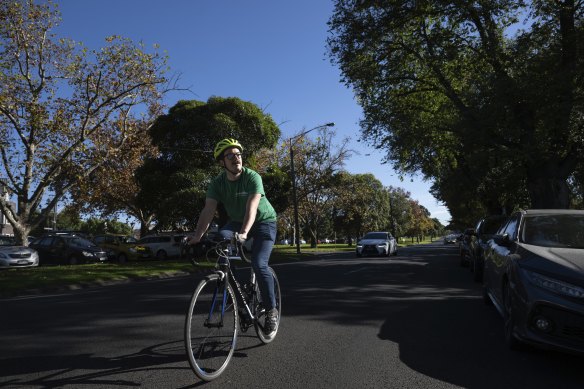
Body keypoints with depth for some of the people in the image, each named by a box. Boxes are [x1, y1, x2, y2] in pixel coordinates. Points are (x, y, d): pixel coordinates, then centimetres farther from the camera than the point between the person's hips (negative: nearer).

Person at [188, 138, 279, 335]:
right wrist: (197, 236, -34)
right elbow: (208, 210, -21)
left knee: (259, 264, -22)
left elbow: (252, 207, -37)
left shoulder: (253, 177, -24)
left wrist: (243, 233, -52)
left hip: (264, 221, -4)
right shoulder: (217, 182, -12)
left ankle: (271, 310, -3)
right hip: (237, 221, 4)